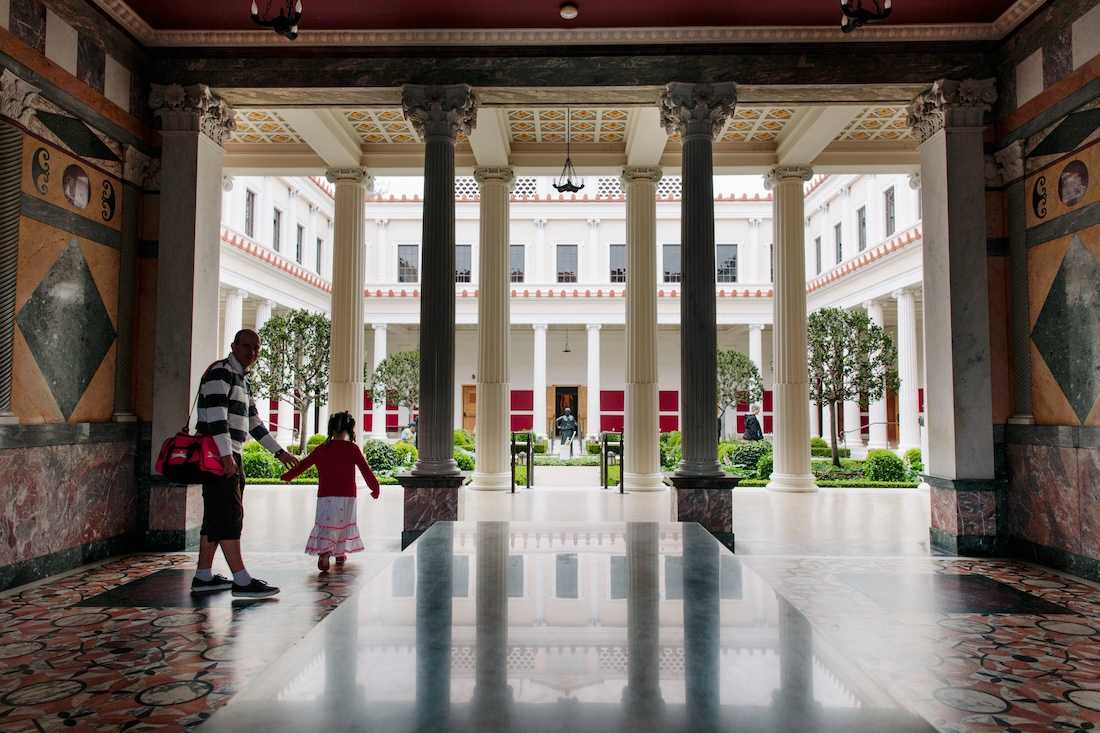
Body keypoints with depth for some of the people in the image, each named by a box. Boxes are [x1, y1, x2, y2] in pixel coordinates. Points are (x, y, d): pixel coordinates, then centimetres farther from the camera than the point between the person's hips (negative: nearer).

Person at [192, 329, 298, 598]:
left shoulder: (241, 380, 22)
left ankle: (203, 576, 18)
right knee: (229, 514, -10)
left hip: (230, 456, 10)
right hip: (218, 455, -10)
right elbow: (216, 414, -19)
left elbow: (254, 423, 26)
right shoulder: (220, 371, -7)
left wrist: (280, 452, 24)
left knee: (217, 516, 11)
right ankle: (242, 581, -10)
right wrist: (226, 455, -26)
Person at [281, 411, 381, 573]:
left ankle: (324, 551, -25)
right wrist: (375, 487, 4)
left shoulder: (321, 449, 4)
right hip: (347, 496, -1)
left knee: (325, 526, -3)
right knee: (343, 524, 16)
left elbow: (303, 464, 12)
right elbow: (365, 469, -6)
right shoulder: (352, 448, -4)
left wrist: (287, 476, 28)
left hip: (325, 496, 1)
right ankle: (340, 553, 24)